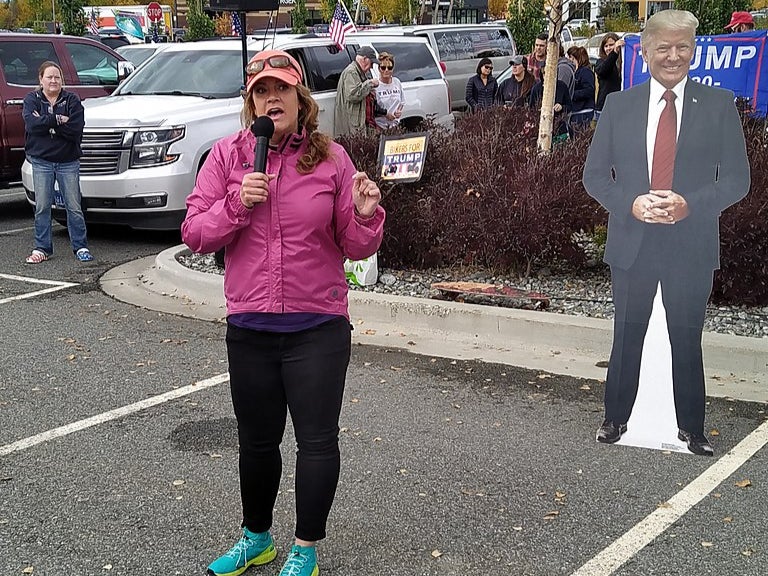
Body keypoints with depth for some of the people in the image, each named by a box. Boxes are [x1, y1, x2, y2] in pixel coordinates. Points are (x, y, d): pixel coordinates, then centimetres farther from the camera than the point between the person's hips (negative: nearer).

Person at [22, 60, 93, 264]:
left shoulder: (72, 100, 2)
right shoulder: (32, 99, 5)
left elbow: (76, 128, -14)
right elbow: (31, 124, -14)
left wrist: (45, 123, -15)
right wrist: (58, 120, -16)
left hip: (68, 161, 0)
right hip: (41, 161, 1)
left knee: (74, 207, 1)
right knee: (42, 207, 3)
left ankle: (81, 247, 10)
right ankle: (42, 248, 12)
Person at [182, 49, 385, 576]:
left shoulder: (331, 158, -2)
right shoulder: (227, 155, 1)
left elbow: (356, 248, 0)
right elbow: (196, 234, -3)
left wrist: (365, 215, -21)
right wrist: (238, 203, -18)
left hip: (318, 328, -2)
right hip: (249, 329, 2)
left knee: (317, 440, 3)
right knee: (257, 441, 17)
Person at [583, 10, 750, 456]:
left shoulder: (720, 105, -2)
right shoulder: (618, 106, 3)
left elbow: (737, 179, -3)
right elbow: (595, 175, 4)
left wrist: (690, 204, -19)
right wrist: (631, 204, -14)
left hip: (692, 246, -1)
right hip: (632, 243, 1)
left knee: (688, 339, 10)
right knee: (627, 335, 13)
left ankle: (691, 428, 26)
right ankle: (616, 419, 30)